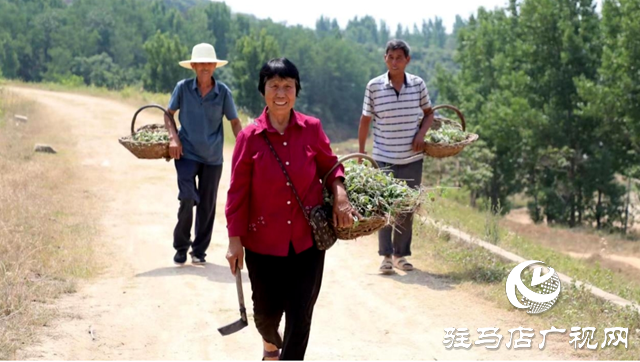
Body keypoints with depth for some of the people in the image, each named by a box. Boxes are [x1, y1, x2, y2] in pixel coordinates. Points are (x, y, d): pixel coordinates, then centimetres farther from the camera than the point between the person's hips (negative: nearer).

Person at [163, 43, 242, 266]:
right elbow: (169, 114, 7)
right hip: (187, 153, -2)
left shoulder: (223, 92, -4)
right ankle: (181, 246, 5)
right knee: (187, 198, -15)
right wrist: (173, 137, -8)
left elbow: (234, 122, 3)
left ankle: (199, 250, 22)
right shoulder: (183, 88, -5)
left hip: (213, 157, 2)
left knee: (207, 205, 8)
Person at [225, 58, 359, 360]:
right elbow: (238, 191, -5)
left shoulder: (312, 129, -4)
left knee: (300, 315, 0)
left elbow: (329, 165, 10)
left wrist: (339, 194, -9)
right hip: (263, 240, 0)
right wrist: (235, 240, -5)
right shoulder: (249, 137, -9)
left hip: (307, 239, 1)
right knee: (266, 311, 14)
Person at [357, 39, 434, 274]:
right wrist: (361, 154, 1)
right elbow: (365, 121, 1)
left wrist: (422, 132, -6)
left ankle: (401, 254, 21)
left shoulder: (418, 84, -1)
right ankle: (386, 256, 6)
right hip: (383, 159, -2)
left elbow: (428, 113, 14)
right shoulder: (374, 86, -7)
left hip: (412, 159, 2)